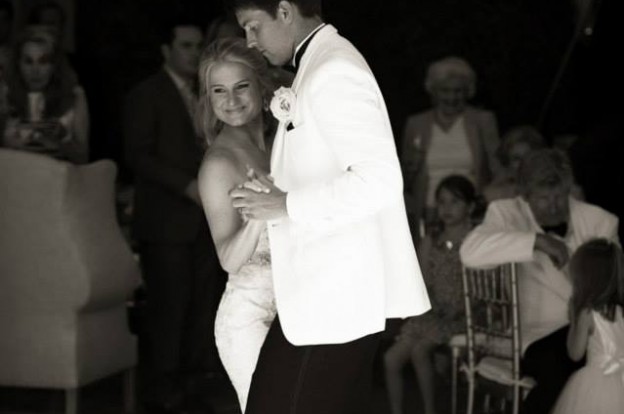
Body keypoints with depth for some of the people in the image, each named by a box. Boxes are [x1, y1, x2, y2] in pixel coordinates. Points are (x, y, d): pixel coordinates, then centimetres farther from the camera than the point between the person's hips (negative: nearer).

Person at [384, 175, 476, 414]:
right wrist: (432, 305, -9)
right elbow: (424, 285, 11)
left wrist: (460, 308, -21)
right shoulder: (429, 243, 14)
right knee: (391, 357, -13)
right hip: (434, 314, 6)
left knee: (420, 349, -29)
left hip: (463, 317, -6)